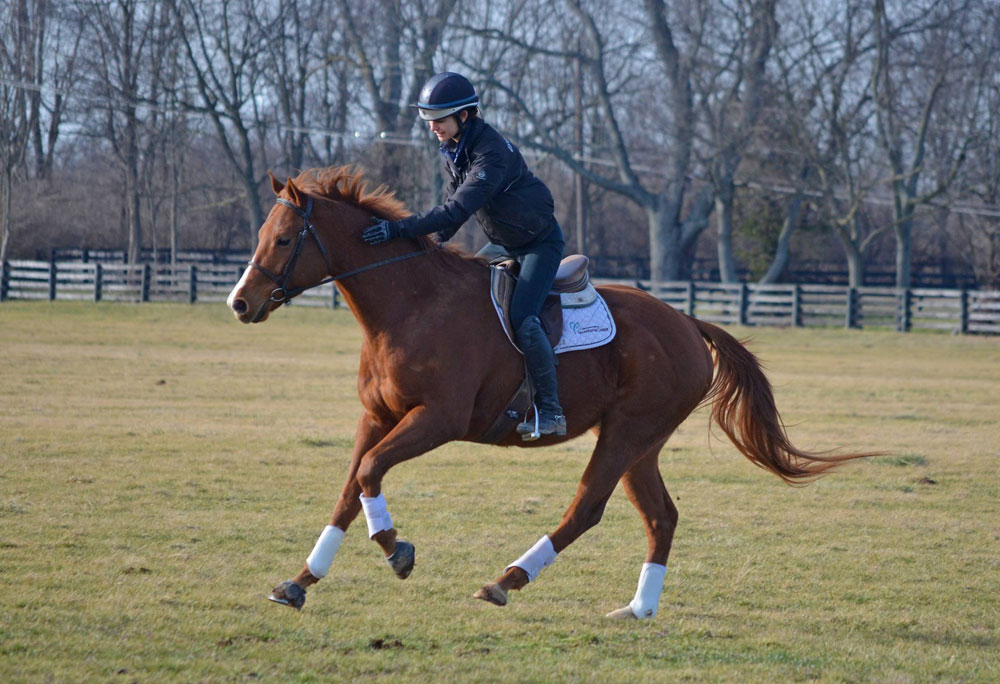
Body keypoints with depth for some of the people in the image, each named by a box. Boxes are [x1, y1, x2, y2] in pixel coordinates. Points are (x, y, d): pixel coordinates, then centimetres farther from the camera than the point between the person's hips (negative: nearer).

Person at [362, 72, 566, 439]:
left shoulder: (492, 154, -31)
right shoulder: (453, 149, -2)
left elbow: (457, 210, -39)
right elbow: (452, 203, 9)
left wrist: (400, 229, -43)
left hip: (540, 243, -10)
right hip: (503, 243, 10)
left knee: (523, 320, -23)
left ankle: (550, 411, -16)